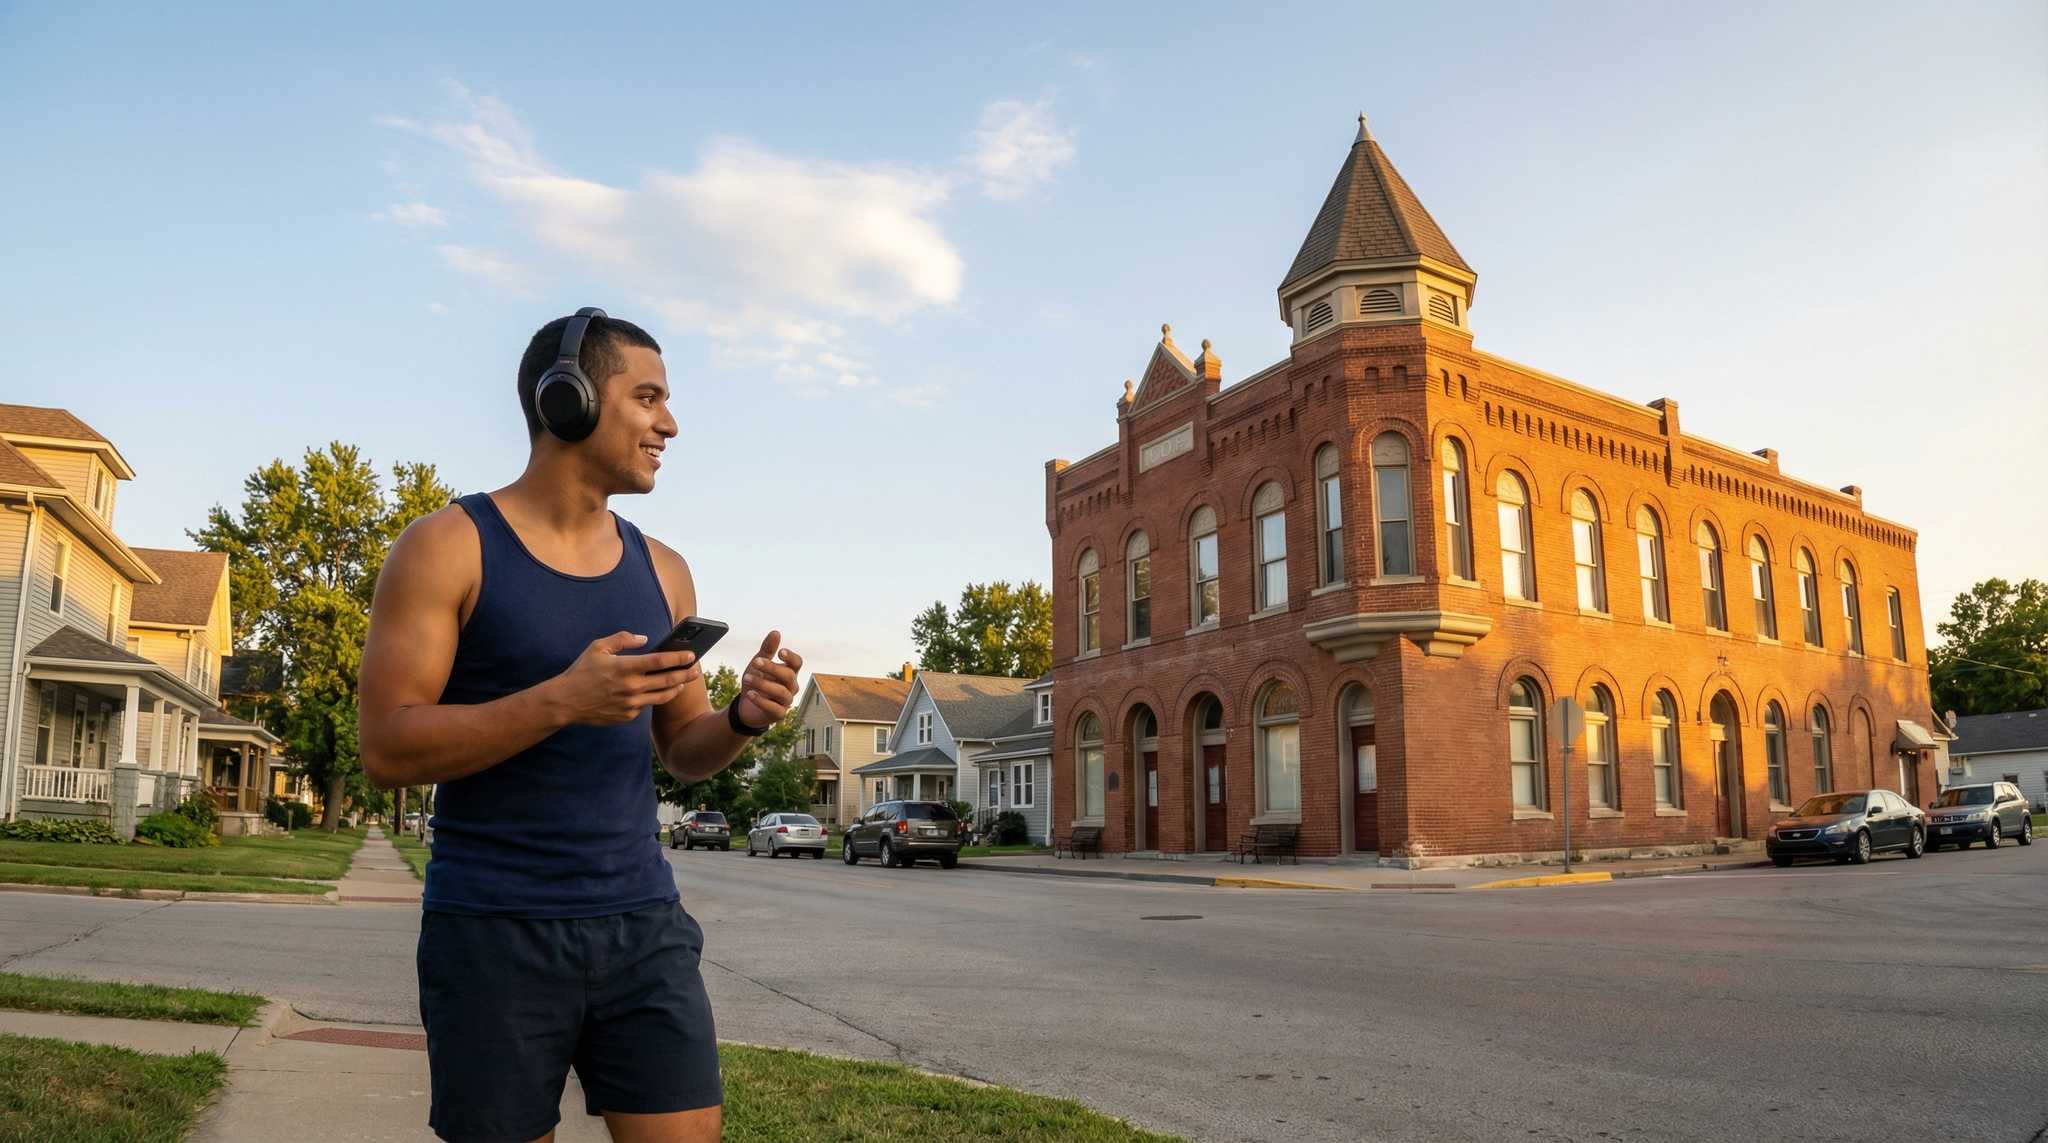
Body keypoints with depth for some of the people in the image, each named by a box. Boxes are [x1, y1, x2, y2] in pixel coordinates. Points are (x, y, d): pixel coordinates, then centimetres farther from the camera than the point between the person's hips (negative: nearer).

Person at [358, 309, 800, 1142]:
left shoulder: (661, 571, 9)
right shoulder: (449, 546, -4)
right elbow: (386, 749, -11)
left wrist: (742, 718, -8)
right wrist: (560, 701, -23)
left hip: (643, 923, 4)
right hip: (493, 932, -3)